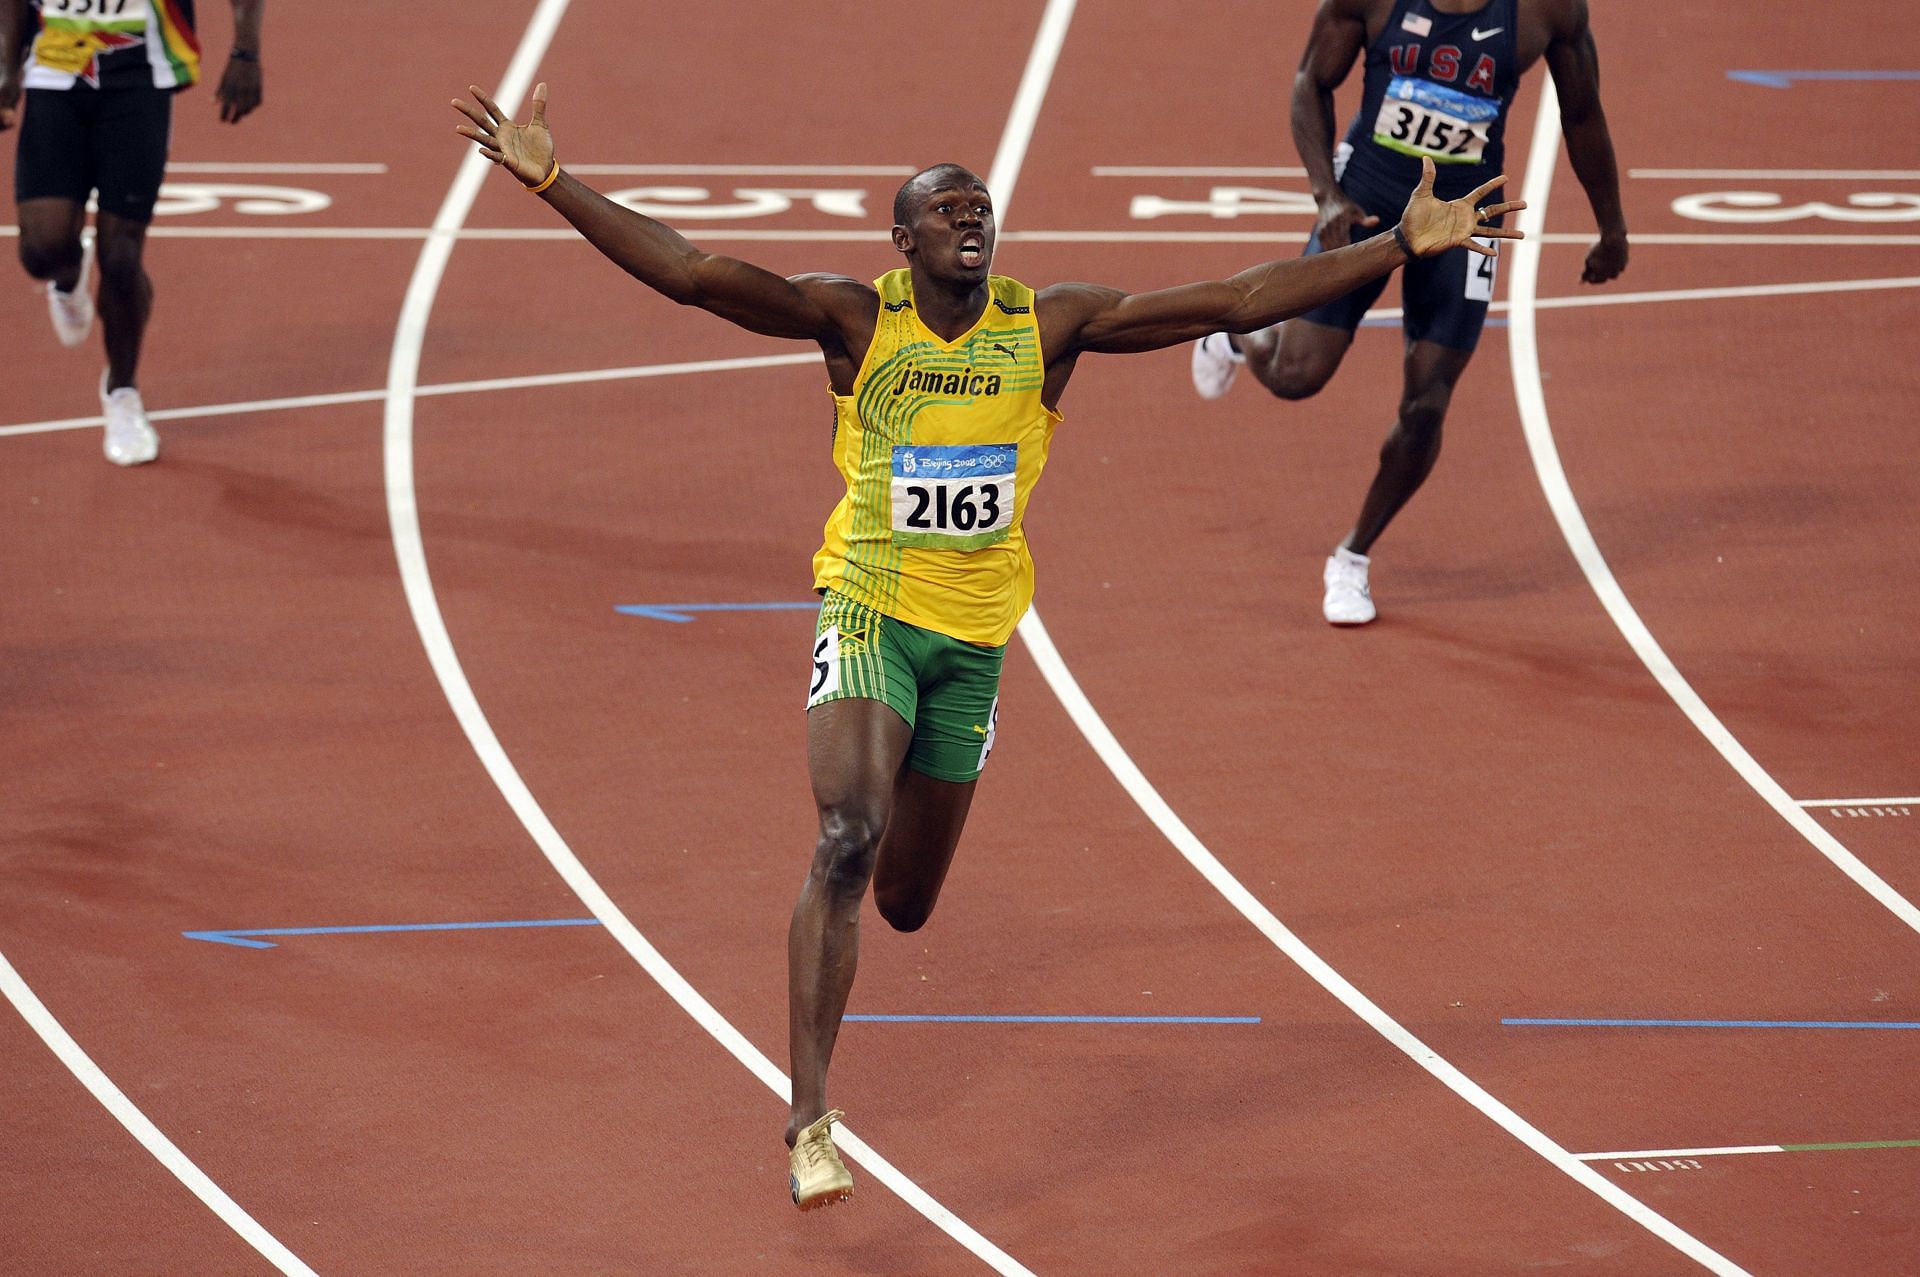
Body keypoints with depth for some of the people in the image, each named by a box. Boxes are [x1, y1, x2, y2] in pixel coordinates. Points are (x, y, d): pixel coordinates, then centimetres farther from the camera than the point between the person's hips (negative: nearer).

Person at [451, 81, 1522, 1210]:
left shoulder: (1047, 327, -4)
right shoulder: (856, 320, -9)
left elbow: (1233, 303, -5)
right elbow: (690, 273, -17)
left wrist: (1403, 247, -8)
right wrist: (549, 181, -28)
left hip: (975, 630, 3)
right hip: (870, 611, -3)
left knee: (906, 901, 13)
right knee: (849, 840, -24)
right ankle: (810, 1119, -22)